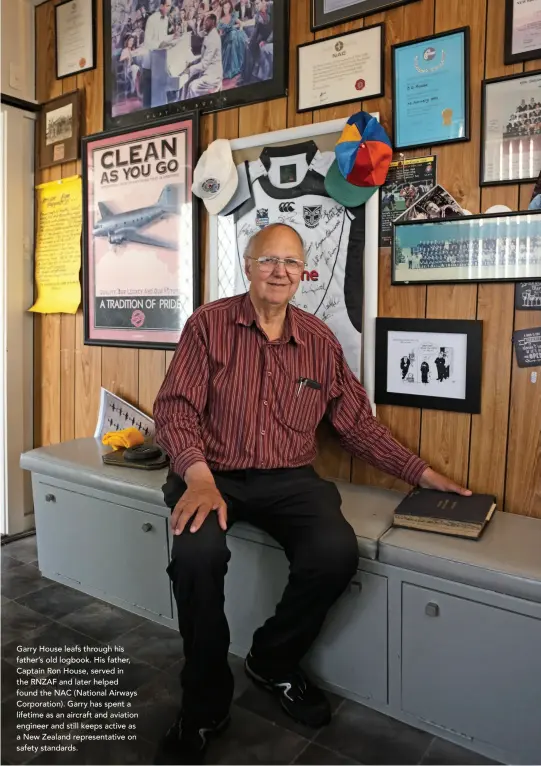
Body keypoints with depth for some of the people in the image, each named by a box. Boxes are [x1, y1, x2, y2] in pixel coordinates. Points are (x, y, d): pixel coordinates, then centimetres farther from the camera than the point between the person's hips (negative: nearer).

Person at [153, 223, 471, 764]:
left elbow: (358, 423, 13)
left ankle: (273, 662, 8)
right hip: (215, 475, -2)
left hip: (290, 480, 2)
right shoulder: (209, 324, 0)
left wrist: (421, 473, 7)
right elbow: (174, 407, -7)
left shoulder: (320, 341, 8)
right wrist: (199, 478, -23)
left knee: (337, 552, -25)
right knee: (197, 551, -32)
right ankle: (205, 702, -1)